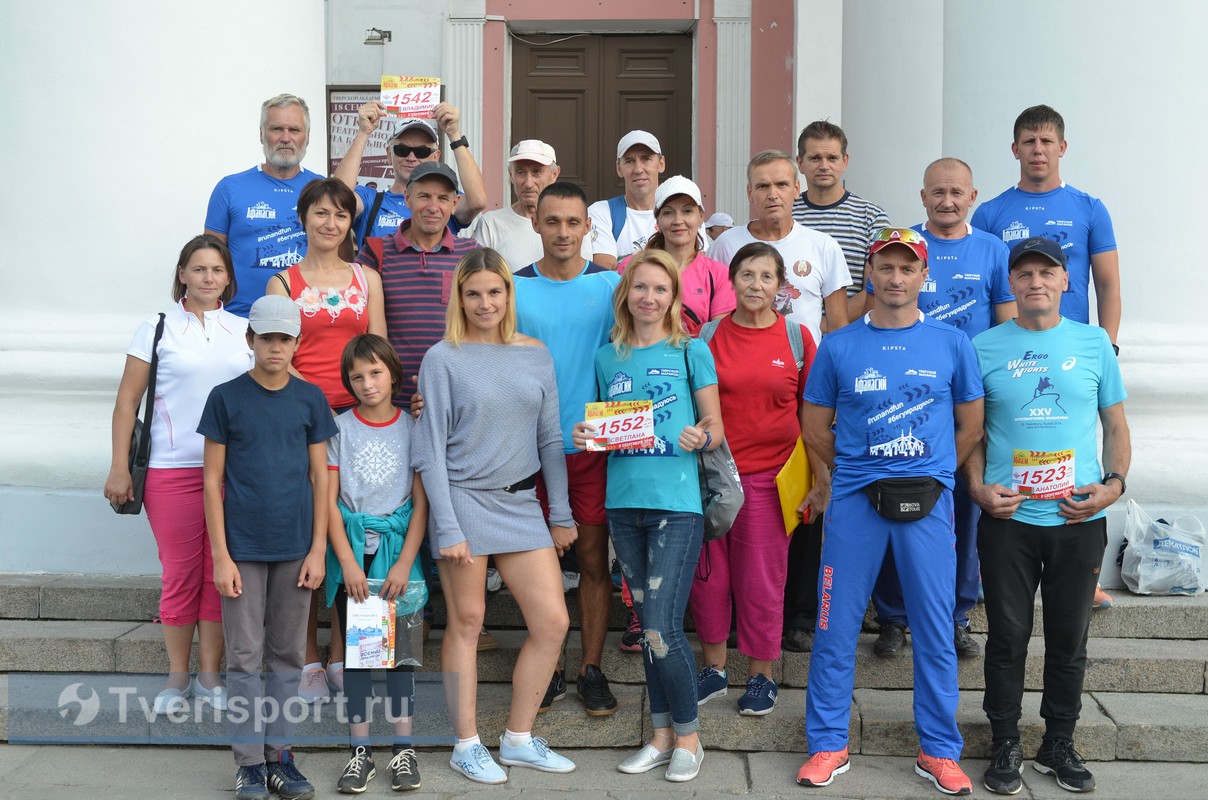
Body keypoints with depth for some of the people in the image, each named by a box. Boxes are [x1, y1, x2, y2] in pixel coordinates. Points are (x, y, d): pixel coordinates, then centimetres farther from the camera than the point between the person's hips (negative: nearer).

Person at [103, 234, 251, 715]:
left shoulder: (245, 331, 11)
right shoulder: (158, 329, 4)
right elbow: (127, 402, 3)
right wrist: (120, 468, -3)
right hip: (172, 470, -2)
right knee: (180, 574, 3)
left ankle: (210, 676, 15)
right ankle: (177, 677, 17)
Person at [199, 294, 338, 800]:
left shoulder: (310, 399, 3)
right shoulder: (226, 398, -2)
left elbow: (320, 477, 5)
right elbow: (213, 479, -2)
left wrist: (318, 549, -1)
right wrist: (221, 555, -7)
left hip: (295, 547, 2)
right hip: (243, 548, -2)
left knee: (288, 654, 9)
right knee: (245, 656, 3)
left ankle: (280, 754, 19)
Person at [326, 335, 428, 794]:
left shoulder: (412, 428, 1)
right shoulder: (340, 428, 2)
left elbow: (421, 502, -2)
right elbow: (328, 501, -2)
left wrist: (403, 564, -10)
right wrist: (348, 563, -10)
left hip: (397, 547, 0)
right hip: (351, 549, 1)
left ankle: (404, 748, 11)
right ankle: (360, 751, 11)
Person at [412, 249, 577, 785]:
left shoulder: (535, 354, 7)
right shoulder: (443, 358, -5)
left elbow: (550, 439, 11)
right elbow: (430, 450, -7)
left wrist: (562, 514, 8)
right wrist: (447, 528, -13)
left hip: (521, 503, 4)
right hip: (464, 499, -4)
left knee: (552, 622, 2)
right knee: (467, 623, 5)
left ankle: (518, 739, 19)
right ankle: (467, 745, 20)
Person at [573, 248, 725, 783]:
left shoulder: (691, 351, 1)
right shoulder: (608, 357, 12)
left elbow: (716, 428, 2)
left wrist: (699, 439, -19)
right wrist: (586, 437, -2)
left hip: (676, 503, -4)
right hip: (623, 502, 4)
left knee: (663, 628, -8)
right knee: (647, 623, 11)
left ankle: (688, 737, 11)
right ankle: (662, 734, 23)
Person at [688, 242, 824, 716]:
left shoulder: (796, 338, 1)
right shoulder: (709, 335, 3)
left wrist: (822, 480, 1)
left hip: (769, 475, -1)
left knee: (762, 579, 5)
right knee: (708, 574, 8)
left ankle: (761, 676, 21)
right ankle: (714, 669, 25)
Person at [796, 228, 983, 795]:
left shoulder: (951, 344, 5)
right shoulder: (838, 346, 4)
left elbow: (971, 427, 12)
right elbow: (814, 427, 11)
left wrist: (931, 474, 8)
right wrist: (857, 469, 9)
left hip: (928, 500, 0)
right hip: (854, 498, 0)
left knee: (935, 628, 5)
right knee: (835, 625, 2)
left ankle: (939, 751, 19)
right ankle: (828, 744, 16)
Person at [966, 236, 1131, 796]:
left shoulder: (1094, 343, 5)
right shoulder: (984, 348, 1)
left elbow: (1116, 425, 10)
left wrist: (1114, 483, -5)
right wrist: (978, 487, -7)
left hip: (1080, 519, 1)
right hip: (1007, 518, -1)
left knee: (1069, 638, 11)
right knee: (1008, 636, 7)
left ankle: (1059, 744, 27)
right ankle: (1005, 745, 21)